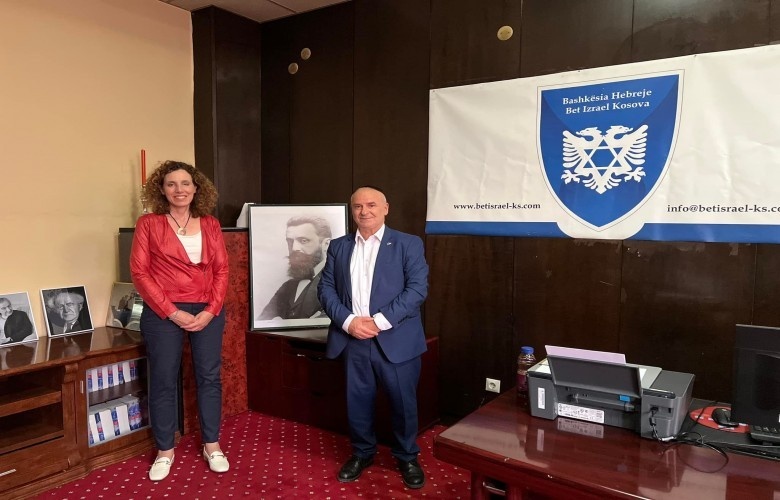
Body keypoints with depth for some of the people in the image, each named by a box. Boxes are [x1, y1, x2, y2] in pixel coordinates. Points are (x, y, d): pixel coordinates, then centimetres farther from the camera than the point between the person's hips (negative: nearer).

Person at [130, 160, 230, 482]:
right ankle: (165, 451, 24)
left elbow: (222, 269, 5)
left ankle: (212, 445, 24)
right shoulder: (148, 224, -2)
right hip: (163, 314, -2)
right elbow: (139, 272, -6)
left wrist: (211, 310, -7)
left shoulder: (211, 225, 6)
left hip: (208, 312, 2)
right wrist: (172, 312, -12)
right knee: (163, 382, 7)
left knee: (209, 378, 9)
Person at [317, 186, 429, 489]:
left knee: (403, 402, 8)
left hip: (395, 340, -2)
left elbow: (418, 288, -9)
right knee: (357, 401, 13)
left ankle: (407, 457, 30)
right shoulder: (338, 247, 10)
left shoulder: (408, 244, 0)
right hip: (353, 340, 3)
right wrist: (348, 321, -12)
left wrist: (380, 321, -16)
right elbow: (326, 289, 5)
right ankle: (362, 453, 36)